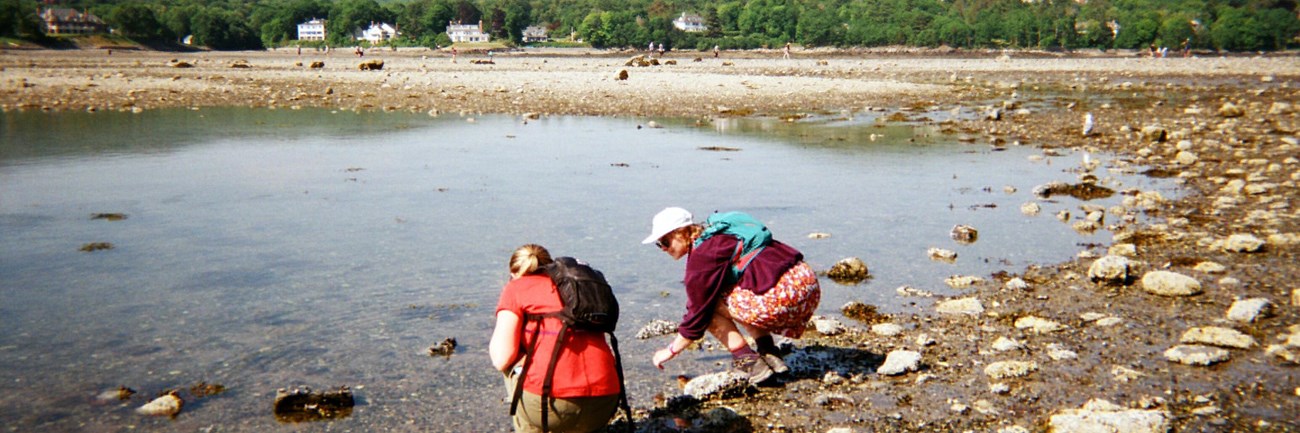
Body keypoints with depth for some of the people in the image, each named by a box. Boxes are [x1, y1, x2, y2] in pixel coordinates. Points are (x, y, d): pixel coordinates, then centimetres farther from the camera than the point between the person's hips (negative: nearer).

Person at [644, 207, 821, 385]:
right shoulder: (716, 240, 22)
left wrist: (672, 350, 8)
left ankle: (748, 361, -3)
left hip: (781, 295, -10)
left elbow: (698, 311, -4)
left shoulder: (702, 255, -7)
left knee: (709, 304, 0)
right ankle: (770, 355, 15)